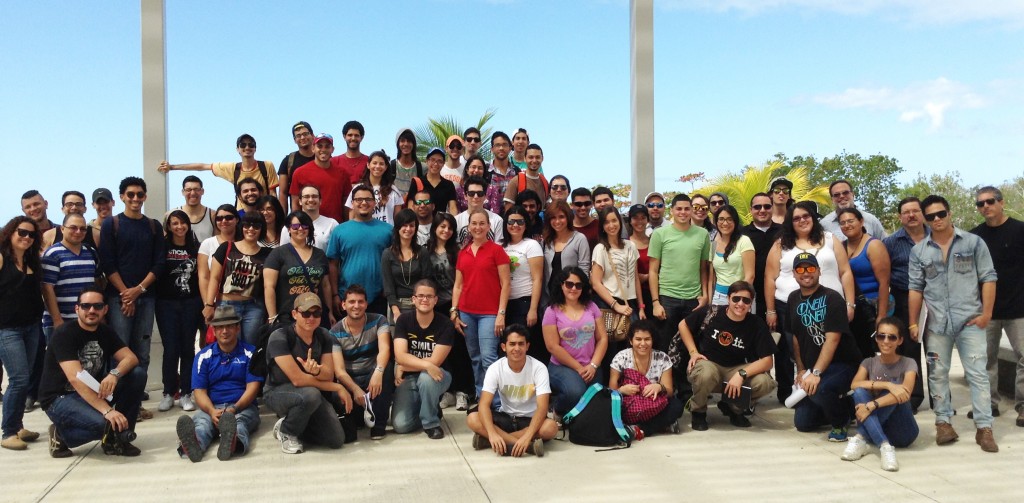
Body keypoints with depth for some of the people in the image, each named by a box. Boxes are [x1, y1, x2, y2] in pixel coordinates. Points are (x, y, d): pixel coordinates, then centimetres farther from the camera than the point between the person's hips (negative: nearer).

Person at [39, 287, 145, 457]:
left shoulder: (106, 332, 2)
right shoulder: (64, 334, -19)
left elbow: (131, 358, -8)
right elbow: (75, 378, -30)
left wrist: (114, 374, -33)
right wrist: (107, 410, -39)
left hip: (93, 392, 7)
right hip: (60, 398, -7)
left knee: (137, 374, -13)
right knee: (103, 423, -35)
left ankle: (118, 438, -6)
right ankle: (62, 435, -1)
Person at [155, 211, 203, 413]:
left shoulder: (195, 247, 9)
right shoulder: (163, 246, 3)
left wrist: (206, 302, 4)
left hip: (191, 303, 2)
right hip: (167, 303, -2)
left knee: (187, 348, 4)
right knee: (170, 348, -2)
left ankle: (186, 393, 10)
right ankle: (168, 393, 7)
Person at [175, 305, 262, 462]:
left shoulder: (250, 353, 8)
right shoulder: (203, 356, 12)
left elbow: (252, 387, -1)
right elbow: (199, 391, 4)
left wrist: (234, 408, -21)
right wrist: (212, 411, -19)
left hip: (243, 407, -1)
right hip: (211, 407, 1)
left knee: (239, 422, -37)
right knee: (200, 423, -34)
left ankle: (234, 442, -73)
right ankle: (193, 444, -70)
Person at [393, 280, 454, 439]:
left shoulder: (445, 325, -15)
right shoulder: (403, 321, -7)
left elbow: (434, 362, -20)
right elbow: (400, 356, -18)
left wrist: (403, 368, -14)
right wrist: (426, 364, -34)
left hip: (435, 376, -2)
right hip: (408, 378, 2)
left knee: (426, 377, -38)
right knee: (400, 425, -16)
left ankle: (431, 422, -14)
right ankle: (431, 411, 16)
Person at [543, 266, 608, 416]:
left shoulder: (591, 307, 6)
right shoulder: (552, 311, -5)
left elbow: (602, 339, 6)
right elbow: (553, 347, -9)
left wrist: (593, 366, -7)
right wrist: (579, 368, -10)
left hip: (590, 368, 4)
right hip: (562, 366, -4)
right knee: (576, 393, -32)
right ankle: (559, 411, 0)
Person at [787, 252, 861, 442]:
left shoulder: (832, 298, -15)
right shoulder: (793, 299, 6)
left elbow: (832, 339, -23)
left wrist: (816, 373, -29)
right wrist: (801, 370, 5)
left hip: (842, 364, -7)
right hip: (811, 368, 7)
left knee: (820, 389, -37)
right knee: (803, 423, 3)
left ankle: (840, 423, -6)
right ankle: (837, 407, 30)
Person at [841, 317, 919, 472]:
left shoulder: (908, 364, -3)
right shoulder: (869, 363, 6)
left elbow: (906, 394, -24)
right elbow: (855, 385, -17)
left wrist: (871, 405, -34)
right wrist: (887, 385, -31)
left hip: (902, 432, -2)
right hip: (874, 428, 2)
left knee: (897, 391, -27)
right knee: (860, 393, -26)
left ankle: (861, 438, -32)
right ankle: (885, 446, -42)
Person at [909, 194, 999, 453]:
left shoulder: (973, 242, 2)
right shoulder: (918, 251, 7)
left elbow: (988, 277, 0)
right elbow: (916, 288, 8)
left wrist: (986, 313, -7)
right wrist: (913, 323, 4)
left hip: (970, 320, -2)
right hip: (936, 323, 3)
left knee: (977, 374, -3)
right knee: (938, 374, 7)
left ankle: (984, 428, 0)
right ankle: (943, 422, 17)